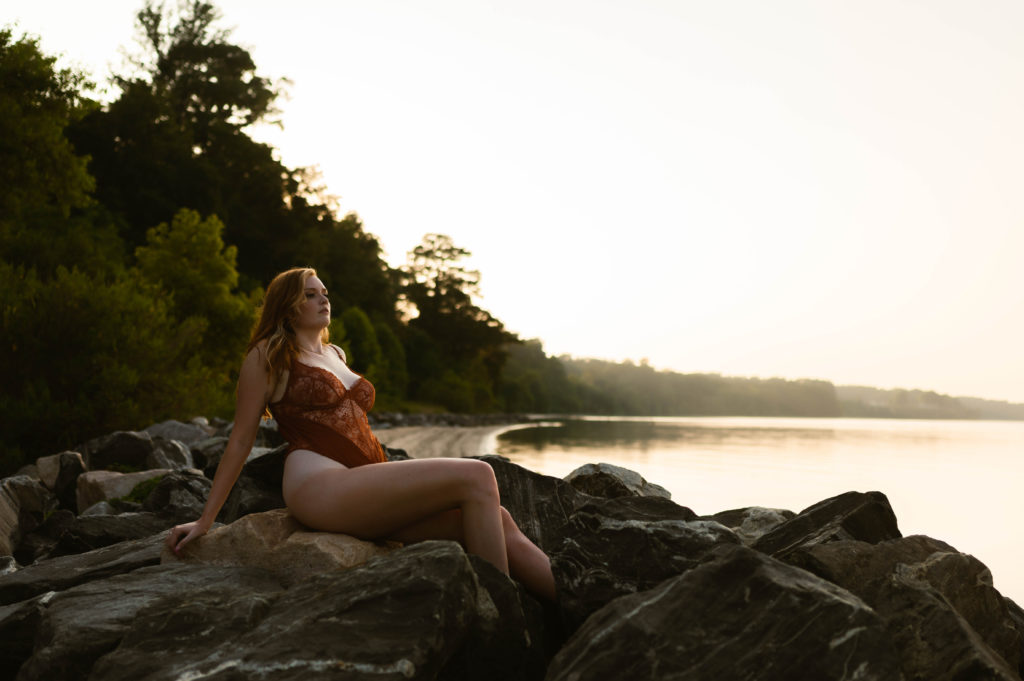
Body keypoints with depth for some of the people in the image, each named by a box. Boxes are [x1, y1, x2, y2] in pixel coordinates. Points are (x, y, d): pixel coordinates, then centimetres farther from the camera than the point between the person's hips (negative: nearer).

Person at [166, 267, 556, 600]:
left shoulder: (335, 355, 28)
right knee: (476, 477, -23)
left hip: (365, 493, 7)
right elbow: (241, 440, 6)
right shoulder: (268, 355, 7)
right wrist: (205, 520, 3)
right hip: (319, 487, -7)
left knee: (498, 521, -11)